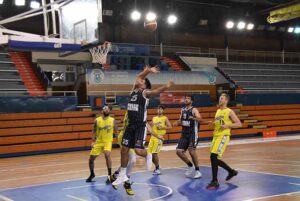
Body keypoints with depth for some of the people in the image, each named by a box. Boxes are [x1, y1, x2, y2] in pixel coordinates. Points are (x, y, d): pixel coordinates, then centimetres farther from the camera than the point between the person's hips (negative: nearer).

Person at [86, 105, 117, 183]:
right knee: (91, 159, 5)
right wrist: (93, 141, -5)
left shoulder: (112, 120, -5)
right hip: (98, 142, 2)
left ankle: (109, 175, -19)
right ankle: (92, 174, 33)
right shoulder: (97, 120, -4)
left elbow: (116, 131, 3)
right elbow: (94, 132, 5)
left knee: (107, 154, -30)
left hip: (108, 141, -2)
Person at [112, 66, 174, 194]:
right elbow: (138, 76, 22)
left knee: (138, 150, -16)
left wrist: (165, 87, -48)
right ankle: (122, 175, 21)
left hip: (140, 126, -7)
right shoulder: (134, 90, 11)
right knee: (124, 149, 8)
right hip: (131, 125, 7)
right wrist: (148, 71, 15)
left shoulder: (145, 92, -9)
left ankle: (148, 156, 21)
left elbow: (155, 92, -30)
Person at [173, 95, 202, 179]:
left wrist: (193, 118, -47)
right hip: (184, 134, 7)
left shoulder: (194, 110, -9)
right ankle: (190, 166, 18)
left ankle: (197, 170, -7)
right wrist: (176, 123, 2)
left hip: (193, 133, -7)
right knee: (178, 151, -2)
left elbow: (199, 119, -27)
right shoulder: (183, 109, 12)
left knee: (191, 150, -22)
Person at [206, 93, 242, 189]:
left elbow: (239, 124, -7)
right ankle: (231, 171, 33)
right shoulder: (218, 111, 17)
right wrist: (213, 123, 6)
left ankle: (215, 182, -11)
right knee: (214, 159, 12)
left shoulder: (229, 111, -5)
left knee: (213, 157, -18)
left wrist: (227, 125, -19)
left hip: (223, 136, -8)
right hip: (216, 135, 9)